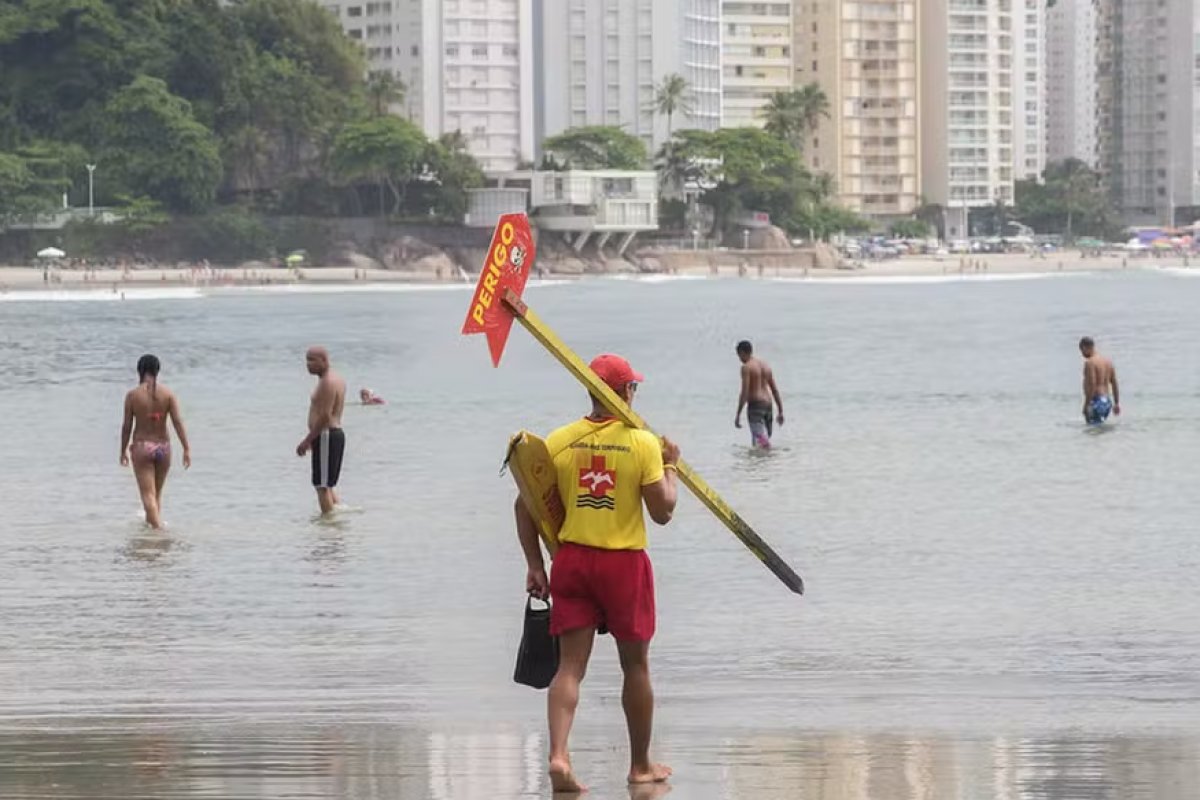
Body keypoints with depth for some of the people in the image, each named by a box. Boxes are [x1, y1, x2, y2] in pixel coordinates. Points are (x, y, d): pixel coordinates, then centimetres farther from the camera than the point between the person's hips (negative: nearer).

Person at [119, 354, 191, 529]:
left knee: (148, 494, -3)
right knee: (157, 492, 21)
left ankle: (157, 527, -15)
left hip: (141, 447, -3)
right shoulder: (168, 394, -5)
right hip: (163, 446, 3)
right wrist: (187, 449, -7)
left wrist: (123, 451, 8)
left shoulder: (132, 395, -8)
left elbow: (127, 426, -4)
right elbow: (178, 422, -9)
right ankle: (151, 522, 34)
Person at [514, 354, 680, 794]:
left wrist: (534, 565, 6)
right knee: (635, 665, 12)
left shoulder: (559, 441, 0)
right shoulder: (643, 443, -10)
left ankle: (558, 754, -18)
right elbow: (662, 511, -8)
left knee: (570, 665, 2)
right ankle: (641, 765, 23)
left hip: (572, 559, 2)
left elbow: (525, 505, 0)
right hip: (625, 562, -2)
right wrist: (670, 467, 7)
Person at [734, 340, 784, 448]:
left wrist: (738, 415, -12)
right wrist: (780, 412, 17)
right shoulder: (765, 365, 15)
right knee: (765, 440, 16)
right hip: (767, 404, 8)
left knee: (759, 440, -17)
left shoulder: (746, 367, -7)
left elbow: (745, 392, -14)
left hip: (755, 405, -8)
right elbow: (775, 390, 15)